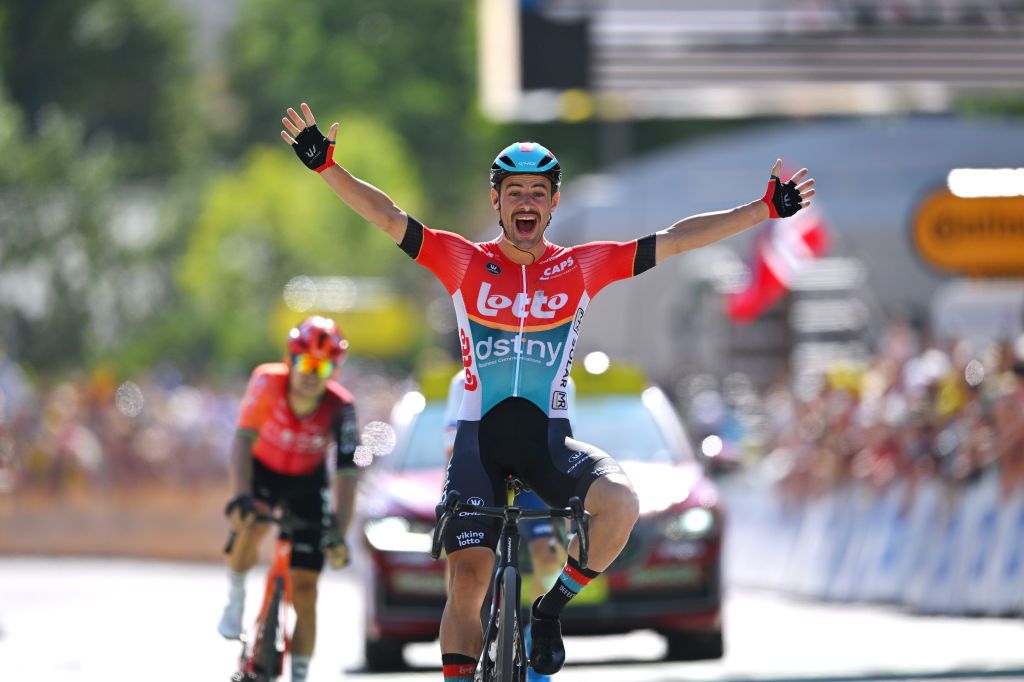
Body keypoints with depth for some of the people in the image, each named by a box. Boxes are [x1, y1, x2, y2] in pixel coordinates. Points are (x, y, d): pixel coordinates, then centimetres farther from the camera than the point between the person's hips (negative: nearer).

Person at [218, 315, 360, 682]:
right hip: (263, 469, 0)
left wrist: (338, 535, -39)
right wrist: (240, 496, -49)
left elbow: (346, 476, -29)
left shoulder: (340, 408, -28)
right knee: (251, 526, -35)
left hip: (308, 483, 0)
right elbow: (243, 439, -35)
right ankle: (236, 599, -7)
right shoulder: (268, 382, -29)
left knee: (305, 590, -6)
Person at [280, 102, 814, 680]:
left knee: (620, 502, -28)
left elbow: (677, 240, 3)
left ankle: (551, 610, -4)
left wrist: (766, 209, 0)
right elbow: (387, 216, -5)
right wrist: (326, 164, -18)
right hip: (479, 436, -1)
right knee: (467, 582, -11)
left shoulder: (582, 268, 5)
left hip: (549, 437, 1)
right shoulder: (464, 263, 3)